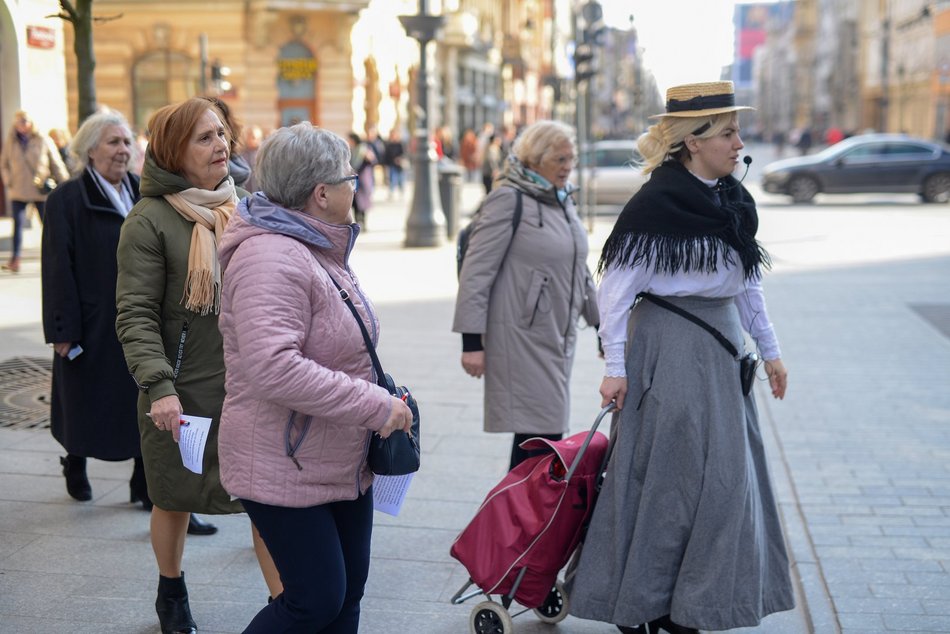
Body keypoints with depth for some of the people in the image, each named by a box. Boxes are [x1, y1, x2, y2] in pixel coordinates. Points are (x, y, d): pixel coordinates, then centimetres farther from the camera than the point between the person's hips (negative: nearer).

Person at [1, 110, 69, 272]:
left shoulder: (44, 141, -2)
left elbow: (56, 164, 2)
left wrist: (64, 183, -1)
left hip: (41, 192, -1)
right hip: (18, 192, 2)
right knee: (18, 224, -2)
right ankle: (15, 260, -1)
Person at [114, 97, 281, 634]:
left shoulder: (242, 205, 7)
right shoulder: (150, 220, -10)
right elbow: (136, 314, -13)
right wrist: (159, 387, -22)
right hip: (185, 393, -3)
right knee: (176, 499, 15)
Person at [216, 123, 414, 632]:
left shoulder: (321, 249, 12)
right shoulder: (270, 257, -22)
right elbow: (273, 368, -33)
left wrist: (379, 395, 9)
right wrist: (374, 405, -27)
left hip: (343, 469, 10)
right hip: (285, 471, -10)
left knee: (347, 593, 14)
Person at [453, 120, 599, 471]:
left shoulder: (563, 200, 15)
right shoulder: (509, 200, -9)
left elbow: (579, 270, 25)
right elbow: (476, 272, -12)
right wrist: (472, 340, -16)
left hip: (559, 335, 8)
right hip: (523, 336, -8)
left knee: (549, 433, 8)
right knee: (539, 432, -11)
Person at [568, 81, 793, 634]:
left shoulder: (736, 202, 7)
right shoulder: (656, 204, -15)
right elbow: (616, 288, -12)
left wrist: (770, 350, 16)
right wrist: (616, 367, -14)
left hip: (722, 344, 8)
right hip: (671, 344, -8)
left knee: (725, 474, 11)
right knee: (672, 476, -2)